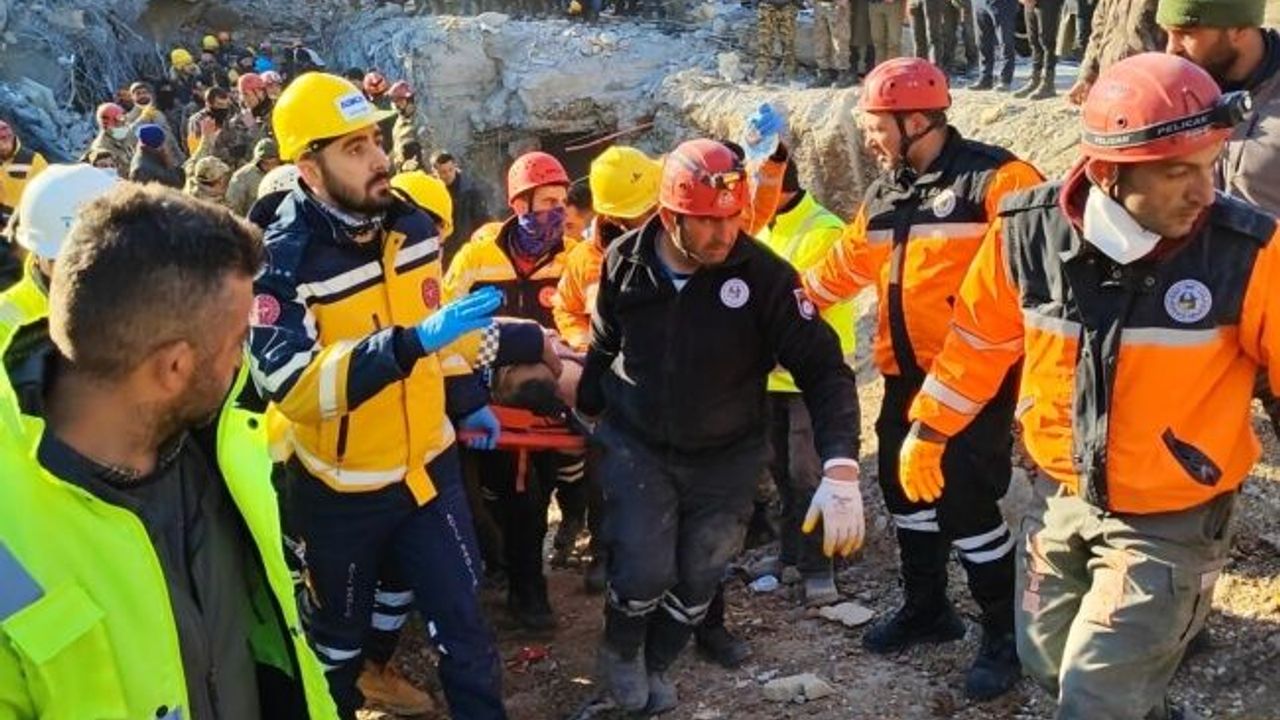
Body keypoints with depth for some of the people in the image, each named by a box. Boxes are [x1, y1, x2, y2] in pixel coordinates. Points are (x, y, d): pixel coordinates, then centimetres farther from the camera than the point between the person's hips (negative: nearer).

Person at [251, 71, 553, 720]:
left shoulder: (413, 225, -3)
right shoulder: (283, 260, -23)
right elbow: (290, 383, -35)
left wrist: (467, 400, 17)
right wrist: (411, 343, -44)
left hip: (427, 466, 4)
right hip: (339, 490, -4)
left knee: (464, 627, 8)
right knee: (337, 635, 19)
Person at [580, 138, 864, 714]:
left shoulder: (763, 275, -21)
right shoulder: (624, 263, -12)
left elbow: (823, 369, -21)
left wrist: (840, 471, -33)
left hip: (725, 457, 0)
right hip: (635, 445, 0)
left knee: (697, 580, 8)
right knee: (644, 572, -10)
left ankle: (656, 664, 39)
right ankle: (621, 650, 25)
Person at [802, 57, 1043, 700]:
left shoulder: (995, 179, -15)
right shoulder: (884, 195, 10)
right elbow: (845, 266, 22)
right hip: (906, 376, 8)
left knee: (966, 501, -7)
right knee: (904, 488, 16)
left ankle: (1005, 633, 12)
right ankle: (926, 609, 36)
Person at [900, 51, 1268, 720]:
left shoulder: (1246, 250, -24)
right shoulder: (1030, 230, -15)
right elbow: (981, 337, 2)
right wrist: (930, 428, 13)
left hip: (1171, 522, -4)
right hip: (1060, 499, 4)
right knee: (1047, 661, 22)